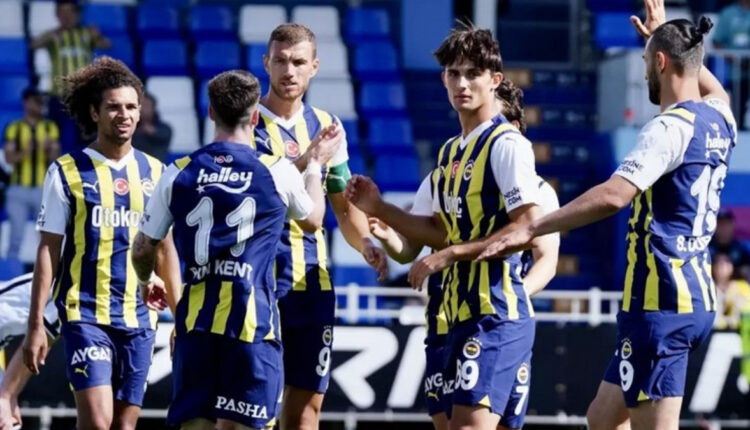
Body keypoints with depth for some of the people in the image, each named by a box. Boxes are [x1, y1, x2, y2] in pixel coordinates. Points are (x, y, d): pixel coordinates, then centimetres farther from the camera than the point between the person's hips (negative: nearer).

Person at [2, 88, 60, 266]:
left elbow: (55, 158, -2)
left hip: (43, 189, 1)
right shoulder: (14, 128, 4)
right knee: (16, 236, -3)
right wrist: (24, 152, -25)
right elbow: (9, 158, -4)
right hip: (19, 189, -1)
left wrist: (49, 149, -25)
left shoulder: (50, 128, 7)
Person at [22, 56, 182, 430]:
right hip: (85, 315, -4)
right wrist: (36, 325, -4)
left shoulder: (154, 173, 8)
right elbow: (48, 251, 0)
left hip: (138, 318, 4)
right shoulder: (67, 172, -1)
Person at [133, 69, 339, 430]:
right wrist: (316, 163, 37)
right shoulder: (278, 173, 0)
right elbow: (313, 220, 21)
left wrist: (148, 284, 34)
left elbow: (143, 250, 12)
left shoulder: (179, 174, 4)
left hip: (196, 319, 2)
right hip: (252, 319, -2)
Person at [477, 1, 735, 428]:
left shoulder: (671, 127, -14)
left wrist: (532, 229, -25)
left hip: (662, 302, -10)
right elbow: (715, 91, 40)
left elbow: (614, 195, -27)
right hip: (697, 298, 10)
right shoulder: (719, 121, 12)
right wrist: (663, 36, 46)